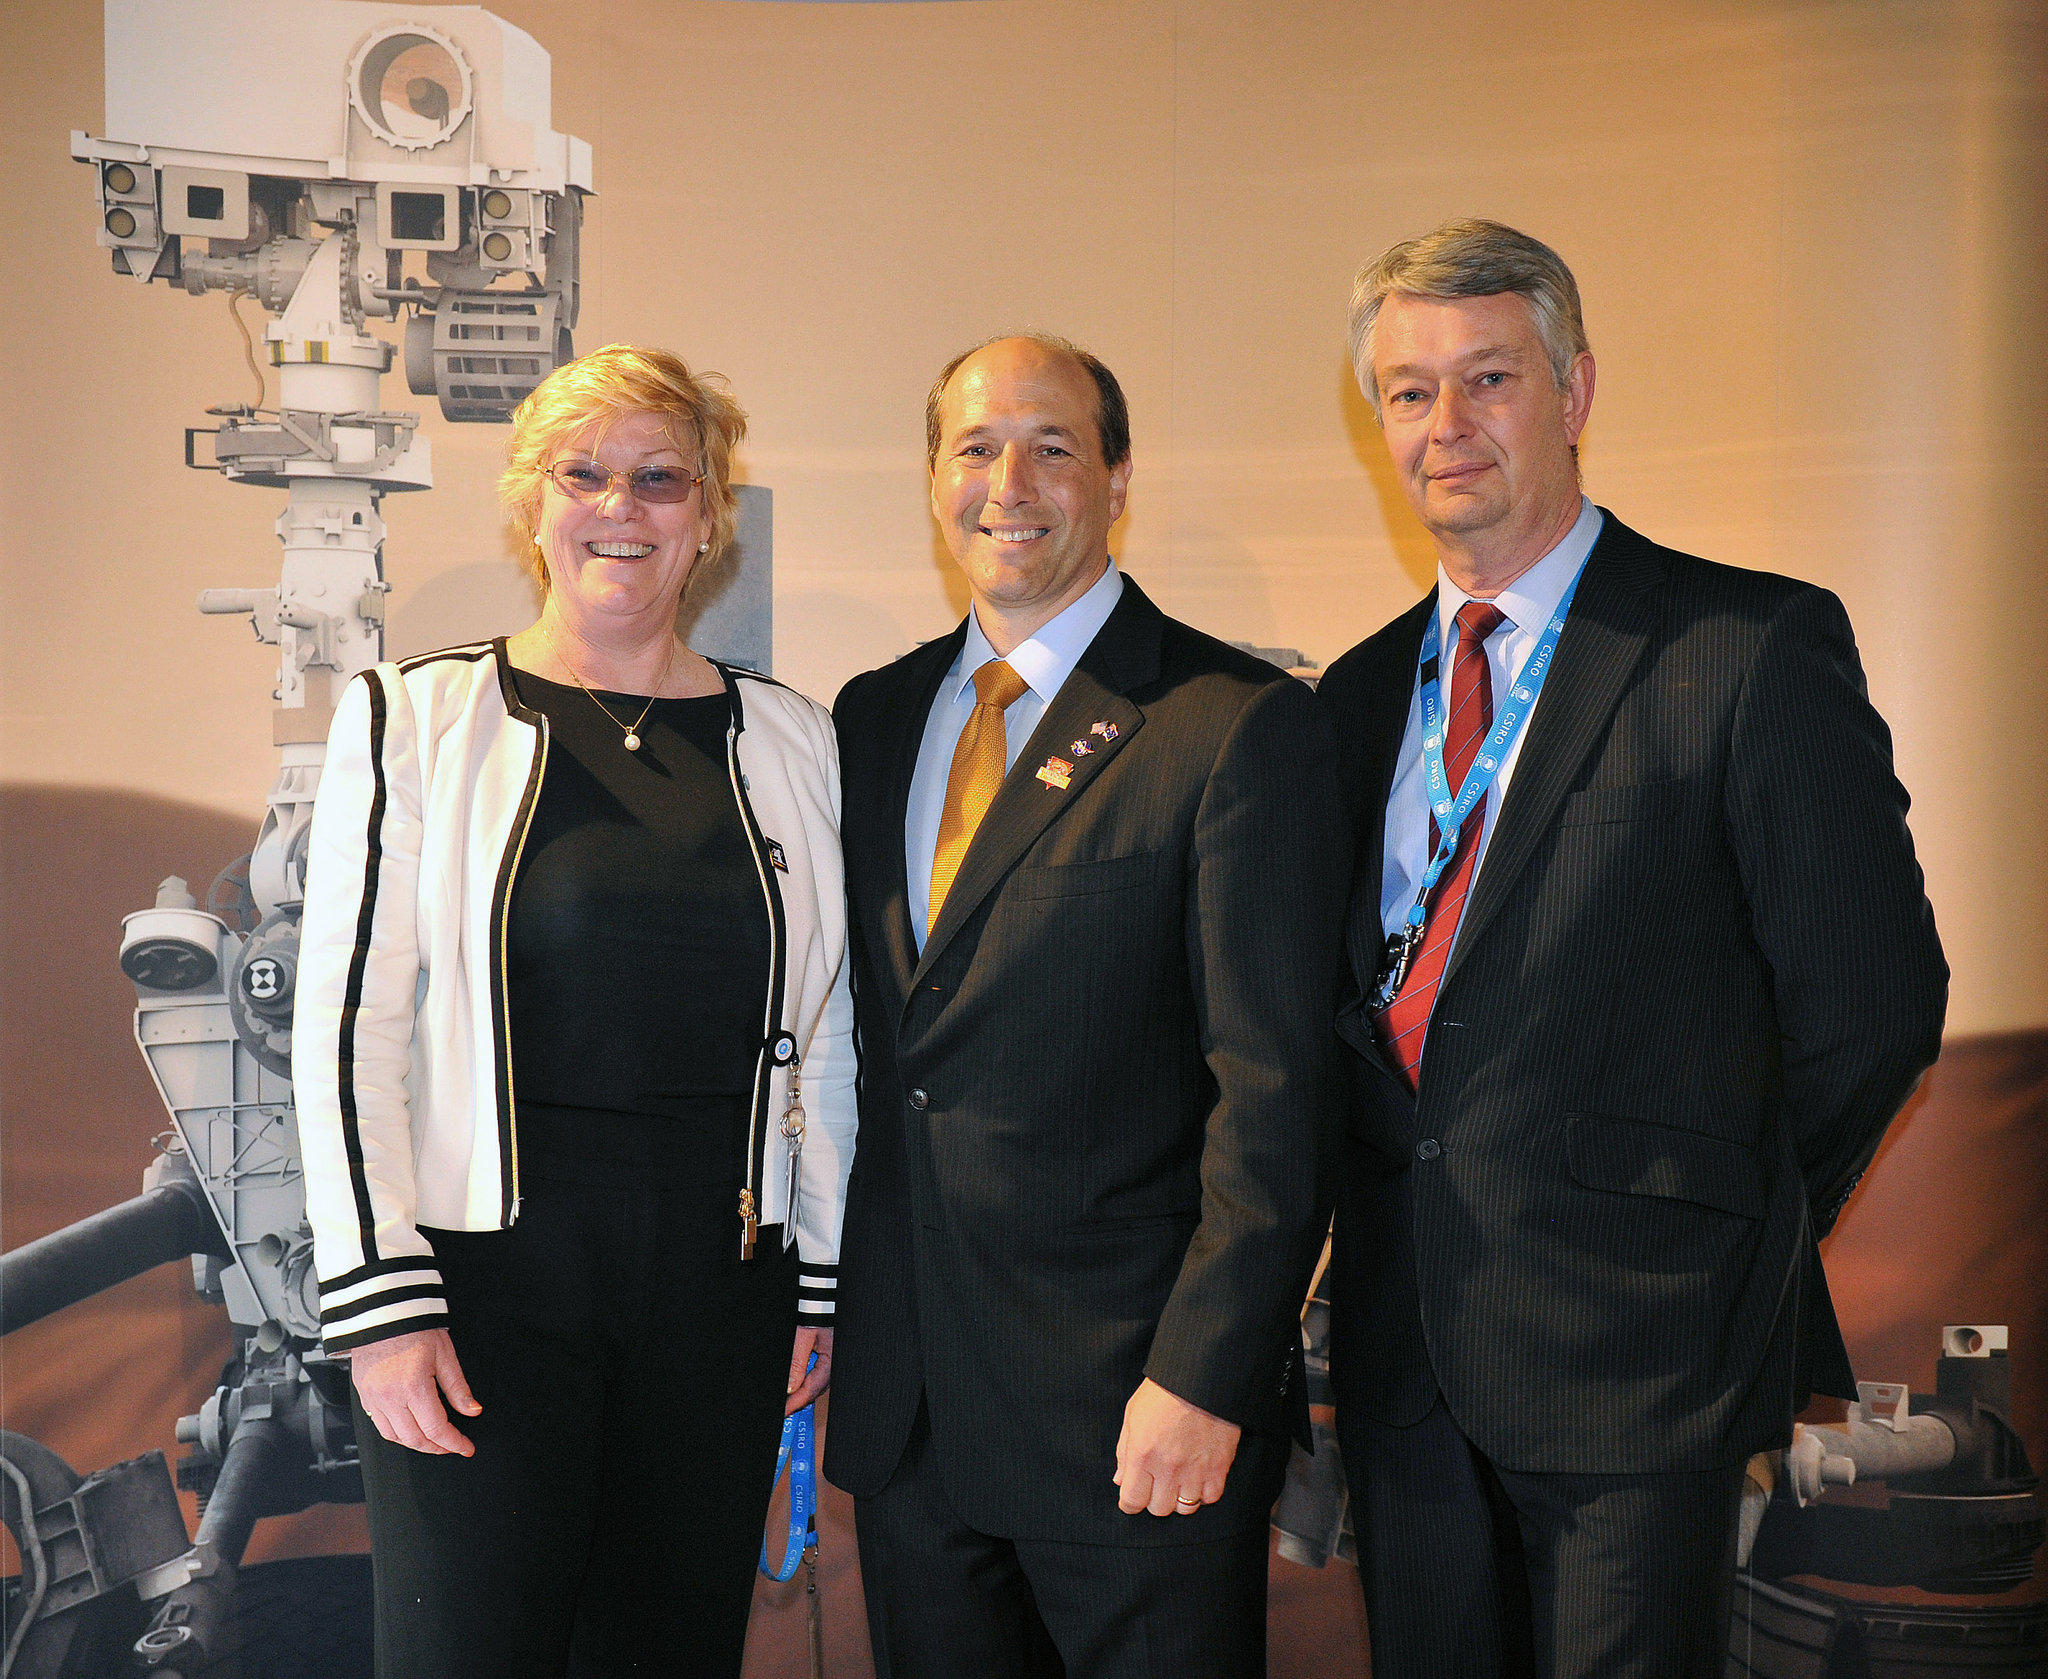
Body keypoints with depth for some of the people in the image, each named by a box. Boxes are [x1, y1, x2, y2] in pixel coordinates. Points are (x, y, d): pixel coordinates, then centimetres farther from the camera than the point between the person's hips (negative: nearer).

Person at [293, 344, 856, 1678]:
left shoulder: (789, 741, 8)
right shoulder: (415, 719, 0)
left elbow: (822, 1030, 11)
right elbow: (347, 1022, -3)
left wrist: (824, 1275, 9)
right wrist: (381, 1300, -9)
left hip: (720, 1277, 3)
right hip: (484, 1269, -2)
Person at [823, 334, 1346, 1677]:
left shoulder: (1240, 726, -9)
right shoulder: (874, 720, 10)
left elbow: (1276, 1094, -13)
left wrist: (1202, 1377, -18)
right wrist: (832, 1306, 10)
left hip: (1134, 1414, -5)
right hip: (905, 1405, 5)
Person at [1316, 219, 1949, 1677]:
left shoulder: (1758, 650, -9)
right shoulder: (1362, 692, 10)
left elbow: (1874, 1002, -8)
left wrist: (1712, 1239, 1)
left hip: (1634, 1353, -5)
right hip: (1405, 1344, 6)